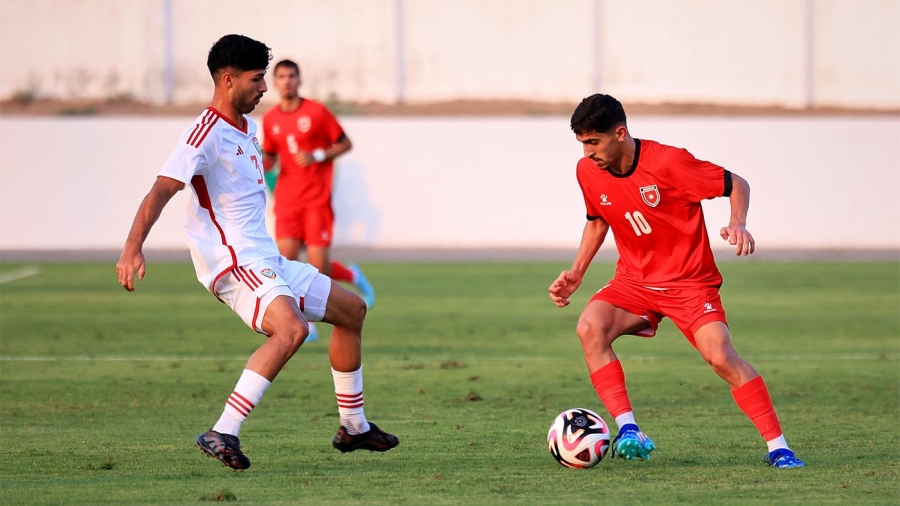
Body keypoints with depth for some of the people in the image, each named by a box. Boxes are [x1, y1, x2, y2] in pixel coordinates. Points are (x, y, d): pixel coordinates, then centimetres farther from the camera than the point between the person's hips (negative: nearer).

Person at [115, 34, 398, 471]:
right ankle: (222, 434, -36)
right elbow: (161, 191, -26)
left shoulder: (247, 128, 15)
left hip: (267, 262, 10)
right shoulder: (207, 134, -15)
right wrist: (132, 249, -38)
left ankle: (353, 428, 28)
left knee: (352, 309, 18)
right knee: (292, 328, -34)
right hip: (234, 264, -10)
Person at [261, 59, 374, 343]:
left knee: (318, 266, -9)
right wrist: (262, 166, -6)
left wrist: (317, 156, -13)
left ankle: (353, 276, 26)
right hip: (287, 200, 4)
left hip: (316, 200, -4)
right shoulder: (270, 120, 7)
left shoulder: (316, 112, -3)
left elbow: (345, 144, 2)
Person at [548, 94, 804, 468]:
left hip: (689, 281, -4)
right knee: (590, 328, -25)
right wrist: (576, 273, 9)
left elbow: (736, 184, -9)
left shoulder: (667, 162, -19)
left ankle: (777, 447, -12)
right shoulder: (587, 172, -3)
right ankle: (629, 432, -25)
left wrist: (737, 223, -28)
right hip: (633, 281, 4)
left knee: (721, 357, -22)